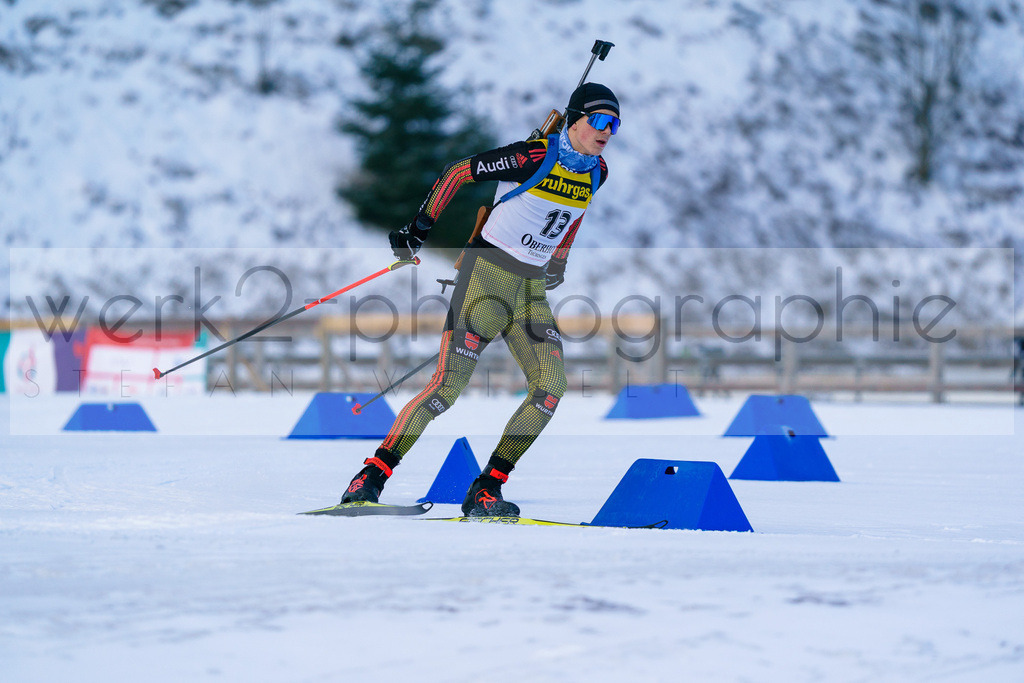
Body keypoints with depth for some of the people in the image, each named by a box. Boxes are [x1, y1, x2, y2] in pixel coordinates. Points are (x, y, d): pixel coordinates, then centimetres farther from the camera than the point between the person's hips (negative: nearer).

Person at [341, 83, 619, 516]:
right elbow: (457, 172, -9)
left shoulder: (596, 171, 4)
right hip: (487, 275, -7)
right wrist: (419, 228, -7)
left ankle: (485, 491, -4)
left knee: (551, 388, -10)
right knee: (448, 385, -14)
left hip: (531, 288, 7)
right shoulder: (531, 157, -17)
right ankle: (370, 478, -8)